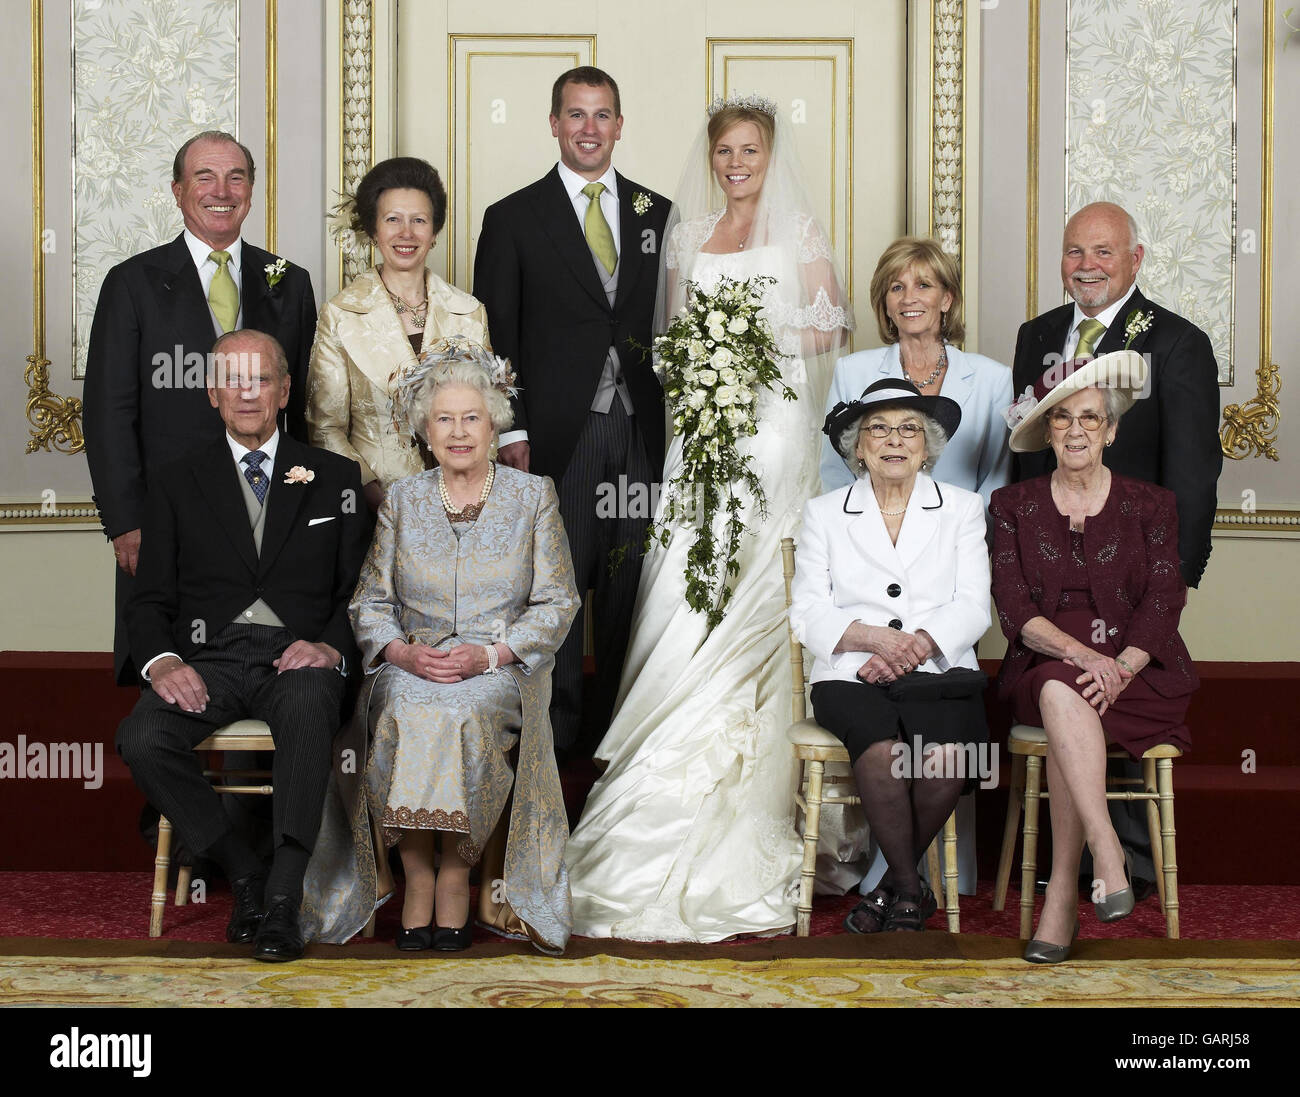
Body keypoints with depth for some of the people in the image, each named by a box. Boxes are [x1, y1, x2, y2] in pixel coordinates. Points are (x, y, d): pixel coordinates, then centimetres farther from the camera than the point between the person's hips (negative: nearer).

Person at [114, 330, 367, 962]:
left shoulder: (334, 478, 16)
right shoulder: (177, 483, 17)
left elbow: (358, 589, 10)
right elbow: (150, 600, 11)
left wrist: (331, 646, -12)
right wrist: (162, 661, -10)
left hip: (298, 657, -1)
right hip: (210, 657, 2)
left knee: (310, 703, -38)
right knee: (141, 739, -29)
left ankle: (284, 895, -33)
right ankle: (243, 874, -11)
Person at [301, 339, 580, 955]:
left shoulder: (532, 496, 7)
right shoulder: (402, 500, 12)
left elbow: (557, 601, 2)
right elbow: (371, 602, 10)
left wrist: (487, 655, -13)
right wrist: (402, 652, -12)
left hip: (501, 669, -2)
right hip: (412, 666, 2)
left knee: (463, 716, -35)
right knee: (403, 715, -33)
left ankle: (456, 879, -20)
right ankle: (416, 879, -21)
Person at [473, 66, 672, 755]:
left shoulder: (658, 214, 12)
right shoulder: (513, 219, 3)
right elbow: (495, 335, 1)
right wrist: (511, 431, -7)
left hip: (643, 432, 3)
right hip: (559, 434, -3)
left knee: (633, 582, 7)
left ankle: (619, 722, 19)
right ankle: (559, 725, 13)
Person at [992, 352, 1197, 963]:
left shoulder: (1151, 505, 10)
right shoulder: (1014, 506, 11)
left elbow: (1161, 604, -1)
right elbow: (1014, 608, -1)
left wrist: (1118, 667, -19)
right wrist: (1079, 651, -20)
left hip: (1137, 671, -1)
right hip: (1043, 669, 1)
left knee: (1062, 694, -33)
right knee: (1061, 692, -36)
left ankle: (1062, 891, -34)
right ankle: (1105, 848, -39)